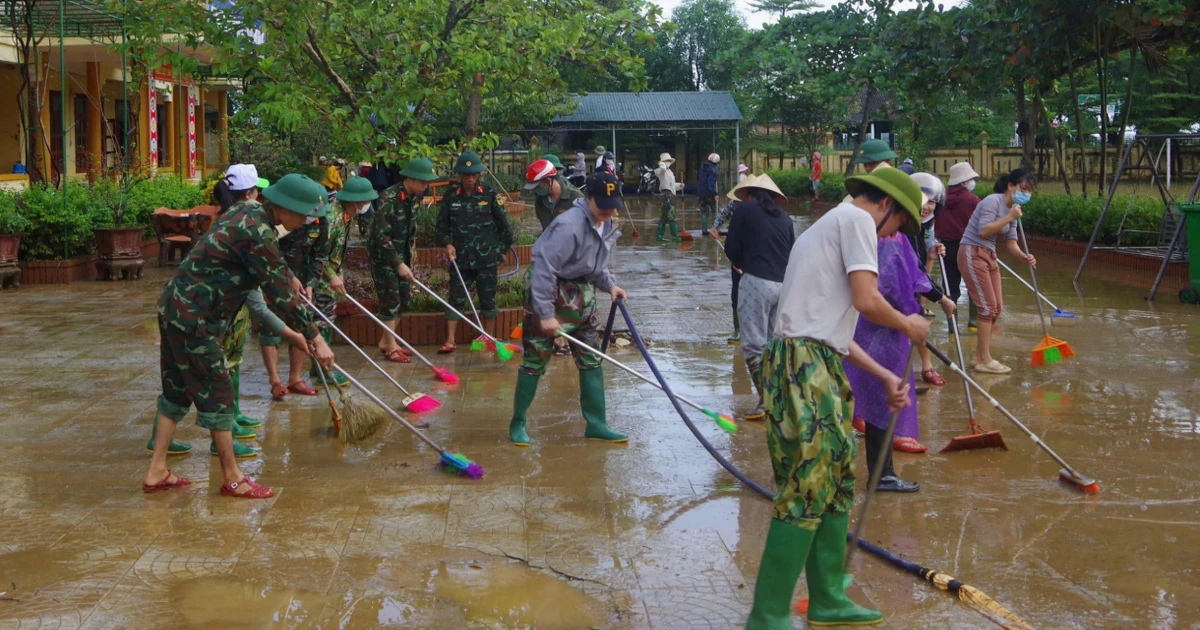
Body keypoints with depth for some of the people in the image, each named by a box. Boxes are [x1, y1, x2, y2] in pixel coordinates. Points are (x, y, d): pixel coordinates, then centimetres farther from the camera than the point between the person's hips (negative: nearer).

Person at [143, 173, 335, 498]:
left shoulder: (249, 211, 7)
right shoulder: (257, 233, -22)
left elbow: (273, 267, 27)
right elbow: (280, 294, -18)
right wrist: (315, 338, -11)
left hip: (175, 307, 10)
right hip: (194, 318, -10)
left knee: (178, 389, 16)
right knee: (216, 392, 0)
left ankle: (156, 472, 23)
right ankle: (232, 479, 12)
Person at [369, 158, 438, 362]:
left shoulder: (414, 197, 0)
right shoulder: (389, 199, -24)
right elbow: (381, 236, -24)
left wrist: (407, 258, 14)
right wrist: (399, 264, -24)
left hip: (402, 254, 8)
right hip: (383, 254, -8)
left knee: (403, 300, 10)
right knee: (390, 299, -6)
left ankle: (386, 341, 23)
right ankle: (391, 347, 2)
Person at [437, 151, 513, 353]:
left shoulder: (490, 194, -4)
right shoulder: (451, 196, 1)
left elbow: (503, 223, 2)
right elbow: (442, 223, 7)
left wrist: (503, 249, 4)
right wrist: (447, 243, -7)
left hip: (486, 257, -1)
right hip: (460, 257, 1)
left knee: (488, 298, 8)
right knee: (456, 298, 3)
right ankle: (449, 341, 7)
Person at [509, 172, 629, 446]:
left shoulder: (608, 227, 2)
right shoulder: (569, 226, -25)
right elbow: (543, 269, -26)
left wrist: (609, 284, -3)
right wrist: (546, 314, -27)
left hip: (581, 295, 8)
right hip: (550, 293, -8)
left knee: (591, 359, 9)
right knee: (535, 359, -1)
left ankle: (596, 424, 18)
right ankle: (518, 423, 12)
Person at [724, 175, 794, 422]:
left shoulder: (745, 210, 2)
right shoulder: (784, 217, 15)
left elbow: (731, 248, 1)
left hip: (756, 281, -5)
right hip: (784, 284, 5)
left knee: (754, 344, -2)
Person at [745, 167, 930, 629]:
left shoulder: (830, 225, 27)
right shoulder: (856, 218, -2)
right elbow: (866, 301, -15)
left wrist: (885, 377, 25)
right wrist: (908, 325, 5)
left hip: (819, 366, 10)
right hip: (807, 365, -10)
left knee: (837, 482, 16)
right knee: (807, 490, -8)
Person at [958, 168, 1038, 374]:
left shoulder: (1013, 210, 12)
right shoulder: (993, 201, -15)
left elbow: (1010, 242, 8)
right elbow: (983, 231, -25)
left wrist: (1024, 256, -11)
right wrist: (1008, 218, -22)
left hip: (989, 256, 9)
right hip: (973, 253, -9)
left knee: (996, 307, 8)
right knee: (988, 306, -9)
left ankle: (978, 355, 18)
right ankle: (984, 360, -3)